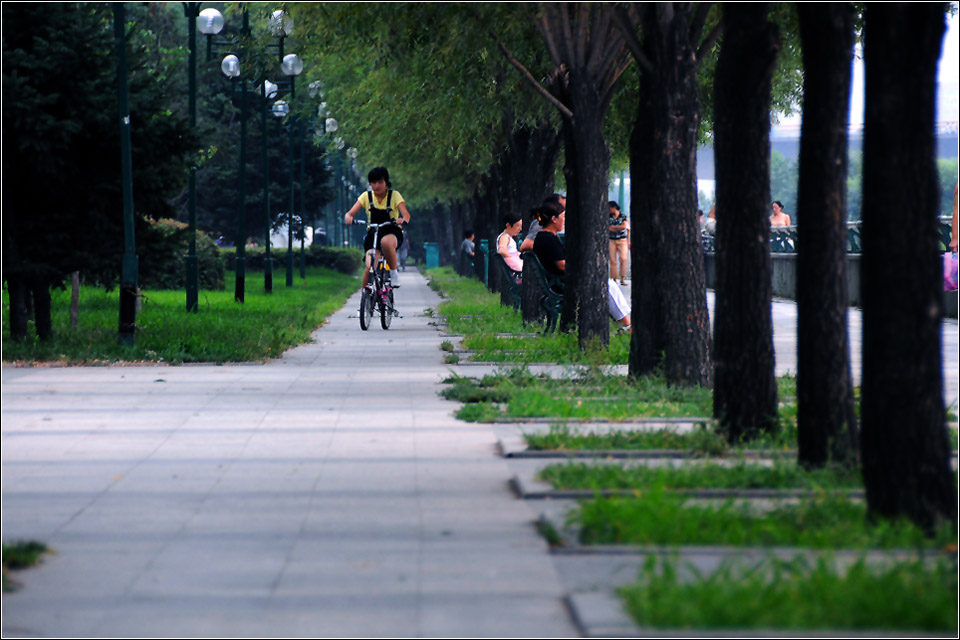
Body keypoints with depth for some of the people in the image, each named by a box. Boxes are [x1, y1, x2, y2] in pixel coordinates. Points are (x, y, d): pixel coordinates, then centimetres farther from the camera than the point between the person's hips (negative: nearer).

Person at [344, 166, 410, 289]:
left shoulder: (394, 195, -4)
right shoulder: (367, 196, 1)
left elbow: (406, 214, -18)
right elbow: (350, 213, -6)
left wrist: (403, 219, -42)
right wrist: (348, 217, -32)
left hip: (392, 233, -2)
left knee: (386, 242, -40)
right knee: (370, 267, -24)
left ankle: (393, 273, -19)